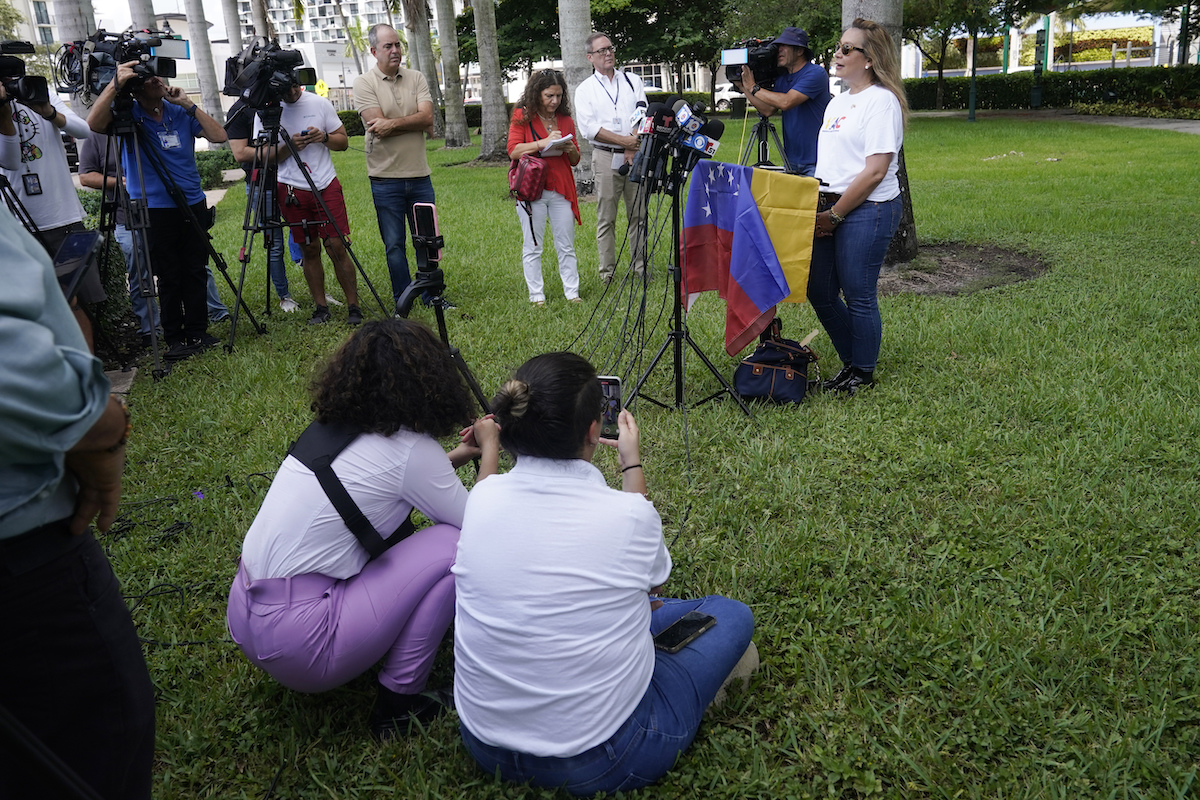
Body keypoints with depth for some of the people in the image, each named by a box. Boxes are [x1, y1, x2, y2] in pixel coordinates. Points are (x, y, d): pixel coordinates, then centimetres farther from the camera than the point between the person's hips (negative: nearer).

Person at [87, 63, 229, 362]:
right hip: (155, 210, -3)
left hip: (193, 203, 4)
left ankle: (197, 332, 19)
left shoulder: (180, 112, 6)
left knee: (196, 271, 8)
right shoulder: (126, 115, -5)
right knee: (169, 277, 1)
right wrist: (114, 84, -31)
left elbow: (218, 136, -3)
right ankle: (174, 339, 12)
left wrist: (188, 105, -8)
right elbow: (93, 124, -24)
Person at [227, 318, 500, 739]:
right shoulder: (410, 448, -14)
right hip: (297, 647, -9)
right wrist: (490, 451, 8)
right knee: (457, 543, -8)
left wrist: (457, 456, 24)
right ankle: (398, 701, -1)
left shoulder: (331, 429, 9)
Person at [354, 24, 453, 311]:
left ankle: (432, 295, 22)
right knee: (394, 244, 4)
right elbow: (378, 126, -14)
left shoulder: (416, 78, 7)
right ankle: (403, 300, 15)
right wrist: (411, 122, -7)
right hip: (385, 179, -3)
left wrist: (393, 123, -16)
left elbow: (427, 119, -8)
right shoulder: (364, 83, -3)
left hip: (419, 174, 3)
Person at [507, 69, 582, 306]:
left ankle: (572, 292, 10)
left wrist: (571, 149, -4)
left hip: (561, 190, 3)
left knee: (566, 246, 4)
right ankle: (536, 295, 8)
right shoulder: (522, 116, 2)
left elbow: (575, 160, 19)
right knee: (533, 246, 0)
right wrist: (544, 143, -18)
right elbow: (513, 151, -9)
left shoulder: (565, 119, 14)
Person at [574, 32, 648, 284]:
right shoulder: (584, 90, 7)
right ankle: (607, 271, 4)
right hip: (605, 158, -2)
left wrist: (633, 147, -11)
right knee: (606, 218, -1)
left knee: (639, 214, 3)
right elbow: (589, 128, -5)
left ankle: (641, 266, 10)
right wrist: (623, 141, -14)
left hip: (635, 156, 2)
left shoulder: (632, 81, 14)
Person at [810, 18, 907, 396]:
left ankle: (863, 373, 17)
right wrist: (819, 206, 6)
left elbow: (875, 171, -16)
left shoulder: (882, 101, -9)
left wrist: (835, 214, -14)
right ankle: (850, 362, 28)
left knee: (858, 295, -1)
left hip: (868, 210, -8)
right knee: (818, 291, 10)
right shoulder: (837, 103, 17)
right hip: (831, 209, 8)